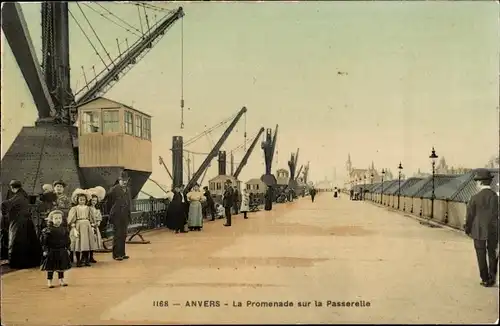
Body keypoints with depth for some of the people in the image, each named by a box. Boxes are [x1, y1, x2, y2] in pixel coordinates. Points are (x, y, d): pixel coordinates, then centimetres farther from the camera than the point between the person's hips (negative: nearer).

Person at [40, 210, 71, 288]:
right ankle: (49, 281, 13)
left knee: (61, 266, 12)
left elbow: (67, 240, 10)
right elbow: (44, 241, -8)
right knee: (50, 267, 3)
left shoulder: (64, 229, 3)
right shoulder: (48, 230, -10)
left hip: (62, 251, 4)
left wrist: (67, 249, 8)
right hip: (51, 251, -4)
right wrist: (45, 250, -11)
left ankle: (61, 280, 25)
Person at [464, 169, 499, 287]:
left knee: (481, 256, 10)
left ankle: (485, 280, 15)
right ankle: (492, 278, 19)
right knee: (493, 254, 18)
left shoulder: (475, 198, -12)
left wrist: (467, 230, 10)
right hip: (493, 232, 1)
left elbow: (470, 216, -6)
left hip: (479, 231, -1)